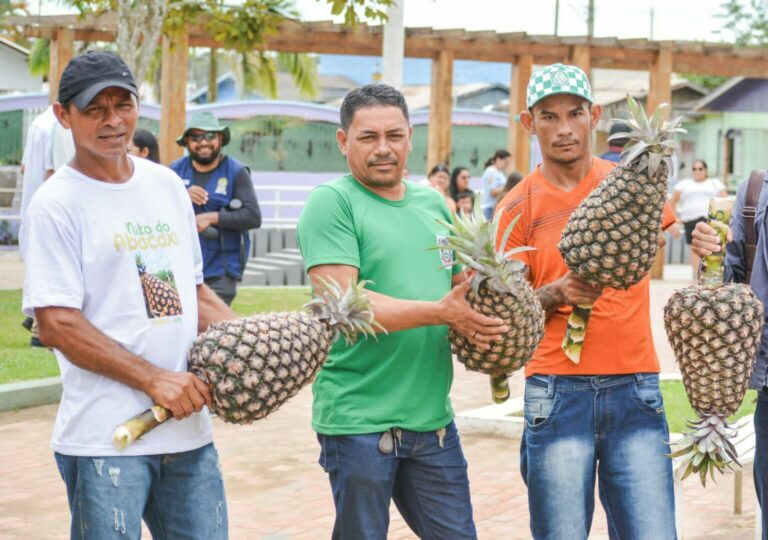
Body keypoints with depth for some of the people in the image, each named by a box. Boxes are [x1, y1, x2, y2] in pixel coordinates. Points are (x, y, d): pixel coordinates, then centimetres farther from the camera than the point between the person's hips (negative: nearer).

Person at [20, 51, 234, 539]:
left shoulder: (167, 185, 13)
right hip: (105, 439, -6)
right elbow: (58, 325, -13)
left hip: (189, 426, 6)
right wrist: (155, 379, -18)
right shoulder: (57, 205, -7)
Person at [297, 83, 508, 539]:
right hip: (359, 420, -6)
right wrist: (439, 312, -25)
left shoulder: (433, 204, 13)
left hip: (433, 418, 6)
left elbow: (462, 286, 22)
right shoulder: (332, 202, -8)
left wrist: (482, 317, -1)